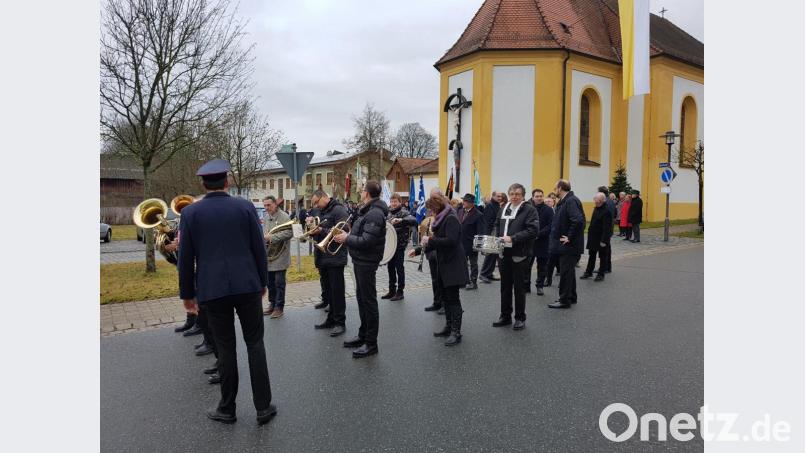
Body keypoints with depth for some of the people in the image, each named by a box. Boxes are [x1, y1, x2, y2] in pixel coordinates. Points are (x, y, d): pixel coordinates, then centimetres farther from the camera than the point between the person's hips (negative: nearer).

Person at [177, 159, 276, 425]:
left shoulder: (190, 212, -1)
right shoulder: (245, 207, -1)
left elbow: (185, 258, 1)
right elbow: (259, 248, 0)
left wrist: (187, 293, 11)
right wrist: (263, 281, 12)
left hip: (212, 289, 0)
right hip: (247, 285, 0)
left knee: (225, 347, 9)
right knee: (255, 344, 8)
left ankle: (227, 409, 21)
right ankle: (263, 407, 11)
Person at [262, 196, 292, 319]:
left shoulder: (284, 217, -10)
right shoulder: (266, 217, 14)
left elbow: (289, 233, -19)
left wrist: (272, 237, -21)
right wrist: (264, 237, 2)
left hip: (280, 256, -7)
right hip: (268, 255, 7)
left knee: (279, 283, -1)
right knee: (270, 282, 14)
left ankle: (279, 307, 9)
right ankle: (272, 304, 27)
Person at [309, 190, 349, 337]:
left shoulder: (339, 210, -10)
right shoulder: (320, 212, 16)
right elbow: (315, 232, 21)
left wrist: (322, 231, -23)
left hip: (335, 258, -8)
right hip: (322, 258, 9)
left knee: (337, 291, -2)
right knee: (327, 290, 14)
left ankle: (340, 322, 5)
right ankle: (331, 319, 23)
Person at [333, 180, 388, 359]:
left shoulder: (375, 214, -21)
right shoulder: (367, 211, 13)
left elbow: (366, 241, -27)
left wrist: (347, 239, -16)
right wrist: (349, 235, 3)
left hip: (367, 262, -11)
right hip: (361, 261, 11)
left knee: (369, 301, -2)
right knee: (361, 298, 18)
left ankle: (371, 343, 7)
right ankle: (363, 335, 31)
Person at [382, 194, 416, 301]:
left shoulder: (404, 212, -10)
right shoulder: (389, 212, 11)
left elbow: (414, 221, -28)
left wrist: (400, 220, -39)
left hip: (400, 245, -7)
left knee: (399, 268, 0)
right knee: (391, 267, 13)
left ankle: (400, 292, 9)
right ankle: (392, 290, 23)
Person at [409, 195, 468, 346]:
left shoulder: (451, 219, -15)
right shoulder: (441, 220, 14)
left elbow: (451, 241, -27)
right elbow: (436, 243, 20)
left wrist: (430, 240, -20)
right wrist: (417, 250, 14)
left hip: (453, 265, -10)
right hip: (444, 265, 10)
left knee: (453, 298, -7)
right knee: (446, 297, 14)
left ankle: (456, 332, -2)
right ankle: (449, 327, 24)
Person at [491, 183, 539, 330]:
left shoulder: (529, 209, -7)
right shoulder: (504, 208, 12)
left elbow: (533, 230, -17)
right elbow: (497, 226, 22)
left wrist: (513, 238, -22)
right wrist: (497, 238, 3)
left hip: (519, 254, -6)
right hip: (504, 253, 6)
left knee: (519, 287, 4)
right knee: (505, 286, 13)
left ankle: (520, 318, 17)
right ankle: (505, 316, 25)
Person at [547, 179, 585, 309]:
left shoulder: (571, 201, -19)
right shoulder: (564, 201, 12)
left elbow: (578, 220, -31)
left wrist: (570, 237, -23)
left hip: (569, 245, -10)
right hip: (566, 245, 10)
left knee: (566, 272, -2)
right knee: (569, 271, 18)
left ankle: (564, 300, 7)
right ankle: (571, 297, 30)